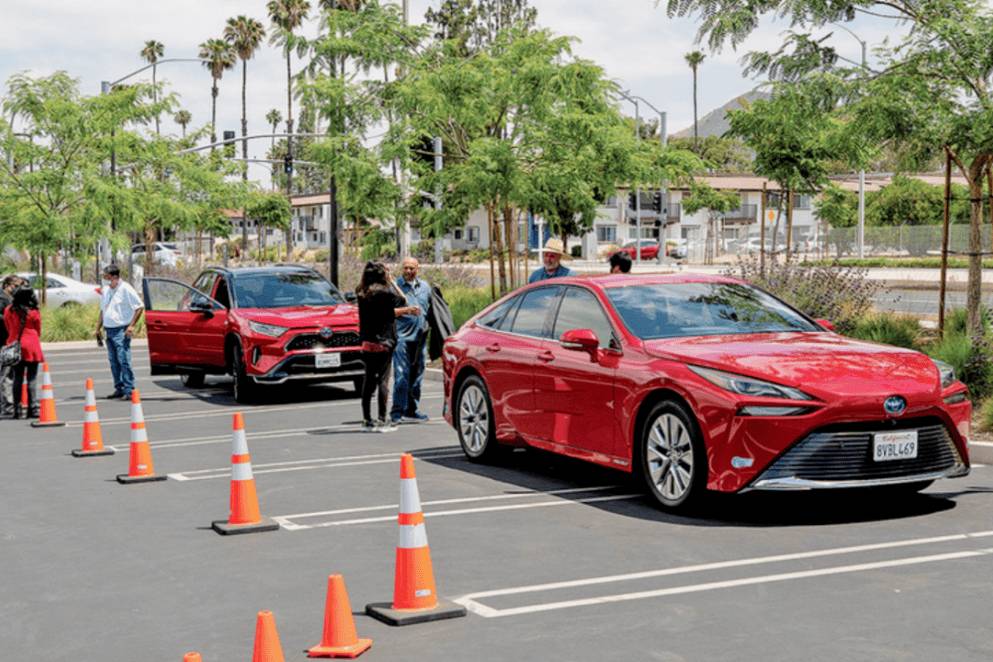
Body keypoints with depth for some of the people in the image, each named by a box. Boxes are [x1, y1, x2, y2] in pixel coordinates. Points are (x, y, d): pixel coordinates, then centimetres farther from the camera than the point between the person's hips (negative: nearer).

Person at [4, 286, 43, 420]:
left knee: (17, 379, 8)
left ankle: (17, 410, 7)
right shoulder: (33, 312, -7)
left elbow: (8, 329, 10)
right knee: (31, 379, -1)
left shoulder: (9, 311, 2)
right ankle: (32, 409, -4)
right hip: (31, 348, -3)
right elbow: (38, 330, 5)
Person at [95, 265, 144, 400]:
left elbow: (140, 307, -8)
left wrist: (131, 325, -12)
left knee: (124, 360, -11)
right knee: (114, 362, 8)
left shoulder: (125, 289, -8)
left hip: (121, 330, -7)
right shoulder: (106, 290, 14)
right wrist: (98, 328, 18)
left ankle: (129, 390, -10)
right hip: (109, 330, 7)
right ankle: (119, 389, 15)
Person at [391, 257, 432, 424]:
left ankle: (412, 410, 18)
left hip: (420, 337, 5)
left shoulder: (425, 286, 14)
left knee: (416, 375, 10)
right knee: (402, 375, -10)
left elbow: (431, 308, 22)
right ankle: (397, 412, -9)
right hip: (402, 336, -5)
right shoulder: (395, 286, -1)